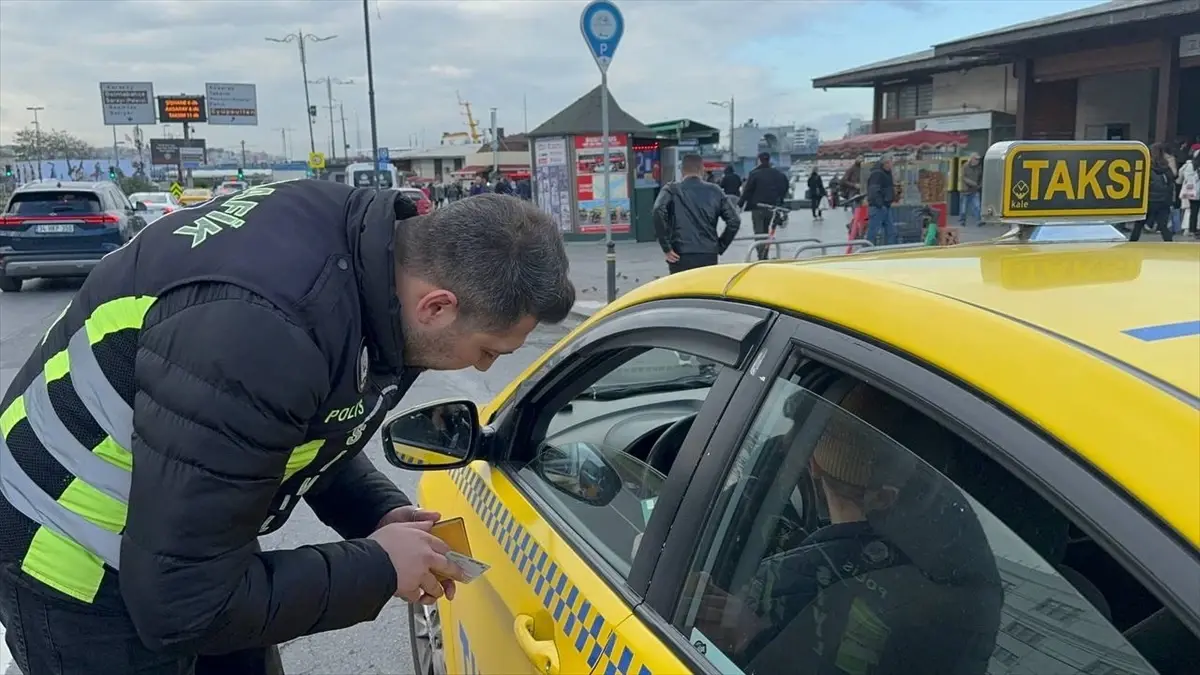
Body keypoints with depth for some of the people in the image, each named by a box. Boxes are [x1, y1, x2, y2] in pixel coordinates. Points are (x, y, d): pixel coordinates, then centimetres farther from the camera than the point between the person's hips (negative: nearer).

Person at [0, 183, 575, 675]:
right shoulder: (263, 333, -39)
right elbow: (184, 603, -30)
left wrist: (378, 511, -8)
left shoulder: (355, 241, -12)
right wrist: (377, 568, -21)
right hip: (81, 560, -7)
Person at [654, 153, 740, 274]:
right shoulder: (714, 191, 10)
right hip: (709, 257, 2)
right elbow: (734, 220, 6)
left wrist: (666, 248, -11)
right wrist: (720, 246, 13)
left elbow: (659, 211, -16)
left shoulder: (671, 190, 3)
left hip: (681, 258, -2)